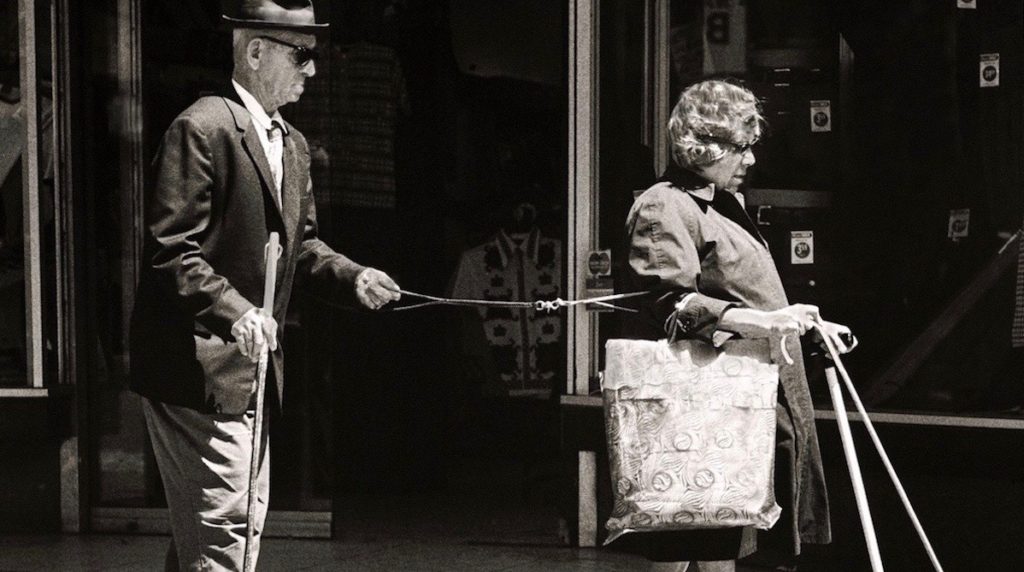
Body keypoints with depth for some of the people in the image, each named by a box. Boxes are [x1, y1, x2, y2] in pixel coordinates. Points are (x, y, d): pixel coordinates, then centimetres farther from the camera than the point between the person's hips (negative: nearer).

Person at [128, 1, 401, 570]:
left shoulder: (291, 144, 15)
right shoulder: (202, 128, -14)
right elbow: (171, 249, -19)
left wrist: (353, 277, 2)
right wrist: (234, 312, -29)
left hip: (251, 367, 10)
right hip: (199, 368, -10)